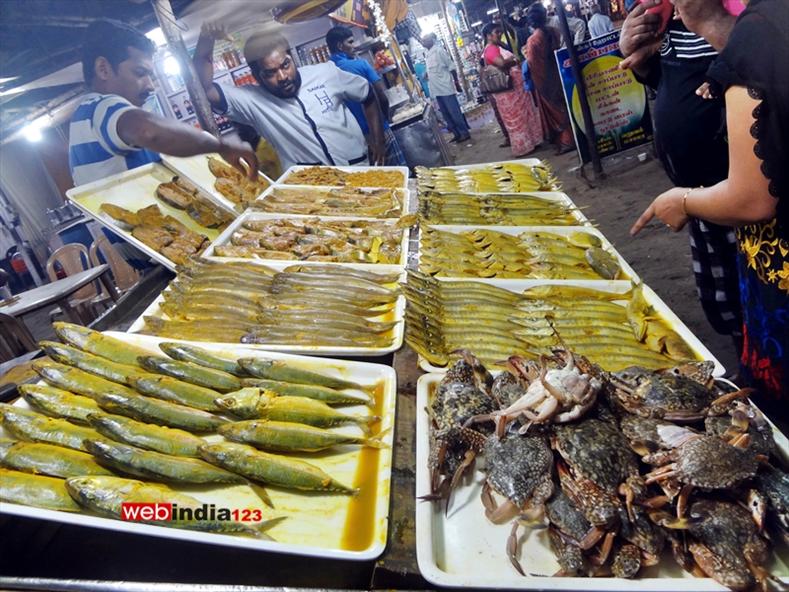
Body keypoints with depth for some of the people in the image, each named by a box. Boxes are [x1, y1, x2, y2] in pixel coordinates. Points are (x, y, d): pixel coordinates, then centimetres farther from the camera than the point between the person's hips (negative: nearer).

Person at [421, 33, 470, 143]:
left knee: (454, 112, -5)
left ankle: (465, 133, 1)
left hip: (445, 87, -8)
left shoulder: (439, 50, -8)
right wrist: (426, 76, 6)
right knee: (446, 114, 9)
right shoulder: (427, 55, 15)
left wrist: (456, 82, -13)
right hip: (436, 90, 8)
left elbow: (451, 66, -10)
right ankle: (457, 134, 16)